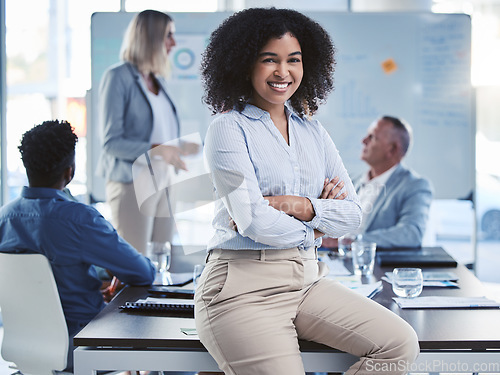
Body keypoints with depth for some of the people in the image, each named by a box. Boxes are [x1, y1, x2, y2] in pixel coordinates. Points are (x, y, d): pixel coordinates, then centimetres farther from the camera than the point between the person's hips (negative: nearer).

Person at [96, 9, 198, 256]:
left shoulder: (158, 81, 15)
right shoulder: (117, 77, -8)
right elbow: (111, 142, -15)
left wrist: (180, 147, 10)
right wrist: (157, 149, -26)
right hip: (131, 184, -8)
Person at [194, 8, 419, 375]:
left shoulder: (313, 133, 15)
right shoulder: (228, 128, -3)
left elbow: (353, 213, 8)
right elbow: (253, 221, -14)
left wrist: (299, 206, -10)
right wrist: (312, 228, 3)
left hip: (307, 278, 6)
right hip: (243, 287, -6)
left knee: (401, 344, -10)